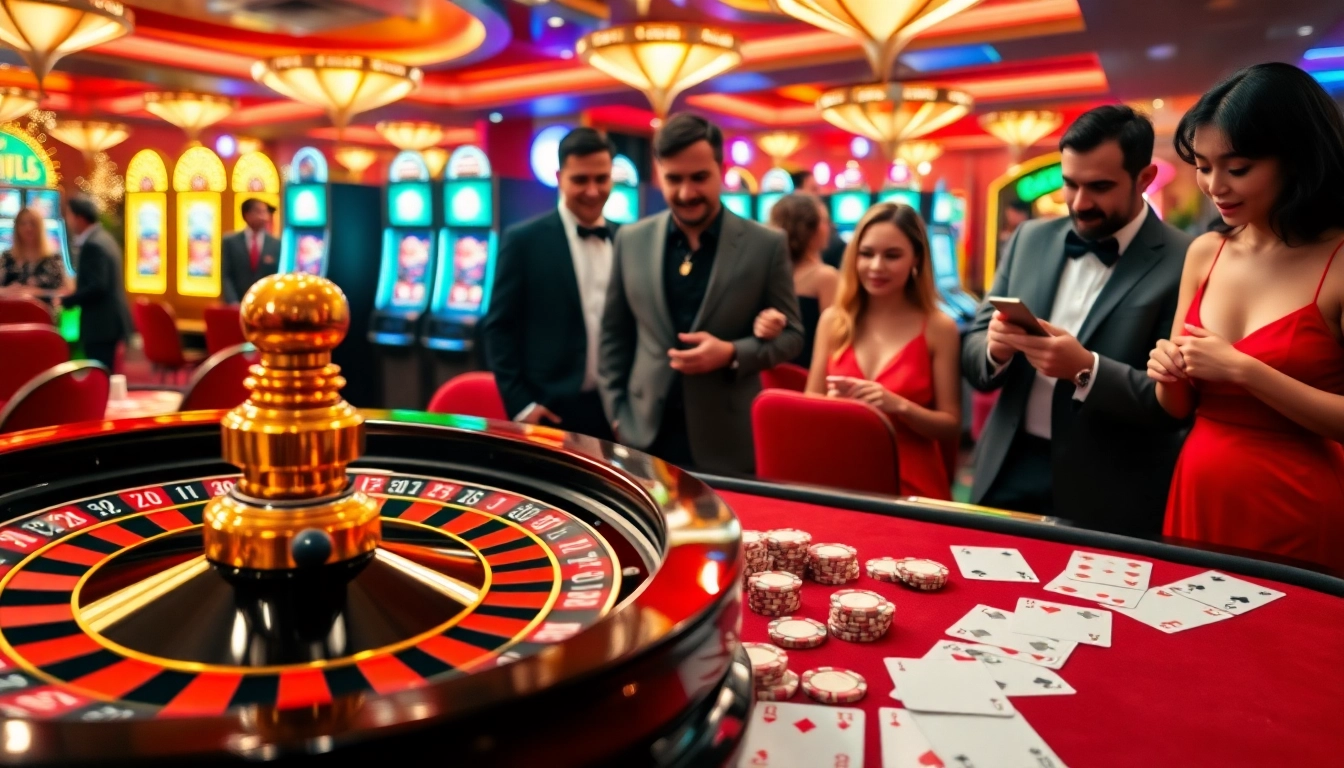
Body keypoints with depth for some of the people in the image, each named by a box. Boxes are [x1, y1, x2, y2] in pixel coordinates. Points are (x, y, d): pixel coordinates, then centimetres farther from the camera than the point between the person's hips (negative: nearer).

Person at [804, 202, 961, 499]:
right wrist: (832, 401, -13)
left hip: (911, 486, -1)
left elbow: (951, 427, -1)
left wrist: (899, 406, -18)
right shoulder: (834, 320, 4)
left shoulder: (938, 328, -3)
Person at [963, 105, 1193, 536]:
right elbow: (973, 353, 7)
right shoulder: (1030, 239, 6)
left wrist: (1087, 369, -25)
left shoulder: (1183, 263, -9)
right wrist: (996, 348, -14)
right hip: (1010, 479, 4)